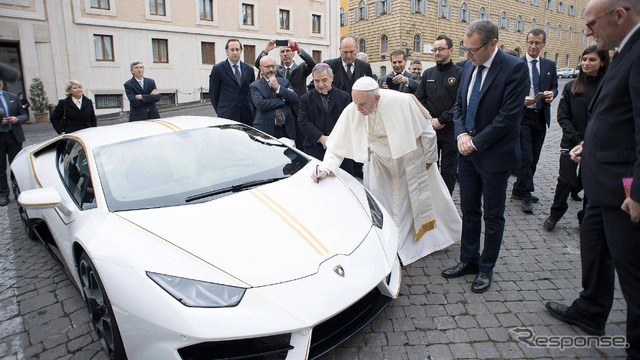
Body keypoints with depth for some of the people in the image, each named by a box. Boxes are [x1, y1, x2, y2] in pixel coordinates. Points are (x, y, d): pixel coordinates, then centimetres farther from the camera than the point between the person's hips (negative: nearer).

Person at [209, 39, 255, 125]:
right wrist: (219, 111, 4)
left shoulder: (249, 69, 13)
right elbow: (213, 94, 5)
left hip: (246, 116, 4)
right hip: (227, 116, -3)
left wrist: (251, 110, 9)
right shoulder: (218, 69, 1)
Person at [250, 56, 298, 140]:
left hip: (286, 130, 3)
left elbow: (295, 100, 1)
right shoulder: (255, 86, 2)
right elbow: (260, 104, -15)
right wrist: (283, 100, -8)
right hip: (266, 130, -3)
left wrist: (278, 87, -8)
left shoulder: (285, 82, 13)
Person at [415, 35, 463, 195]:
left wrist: (441, 120, -14)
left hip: (450, 130, -4)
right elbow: (419, 99, 8)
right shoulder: (428, 73, 11)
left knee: (448, 171, 4)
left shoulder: (460, 73, -3)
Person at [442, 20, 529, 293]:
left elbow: (509, 116, -19)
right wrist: (461, 134, -6)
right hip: (468, 152, 6)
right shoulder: (469, 67, 6)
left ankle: (486, 268, 23)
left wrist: (476, 142, -15)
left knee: (493, 216, 8)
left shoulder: (514, 69, -15)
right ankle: (468, 260, 29)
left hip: (495, 155, -6)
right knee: (469, 210, 14)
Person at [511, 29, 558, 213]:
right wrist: (521, 100, -21)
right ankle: (526, 195, 2)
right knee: (526, 157, -8)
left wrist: (552, 93, -8)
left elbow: (554, 86, 15)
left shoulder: (550, 65, 11)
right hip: (522, 116, -5)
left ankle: (519, 190, 22)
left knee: (534, 157, 10)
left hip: (541, 117, 5)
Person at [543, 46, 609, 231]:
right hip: (571, 143, 0)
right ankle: (554, 215, 19)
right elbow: (563, 116, -1)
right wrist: (578, 140, -10)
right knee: (566, 181, 0)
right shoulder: (571, 87, 3)